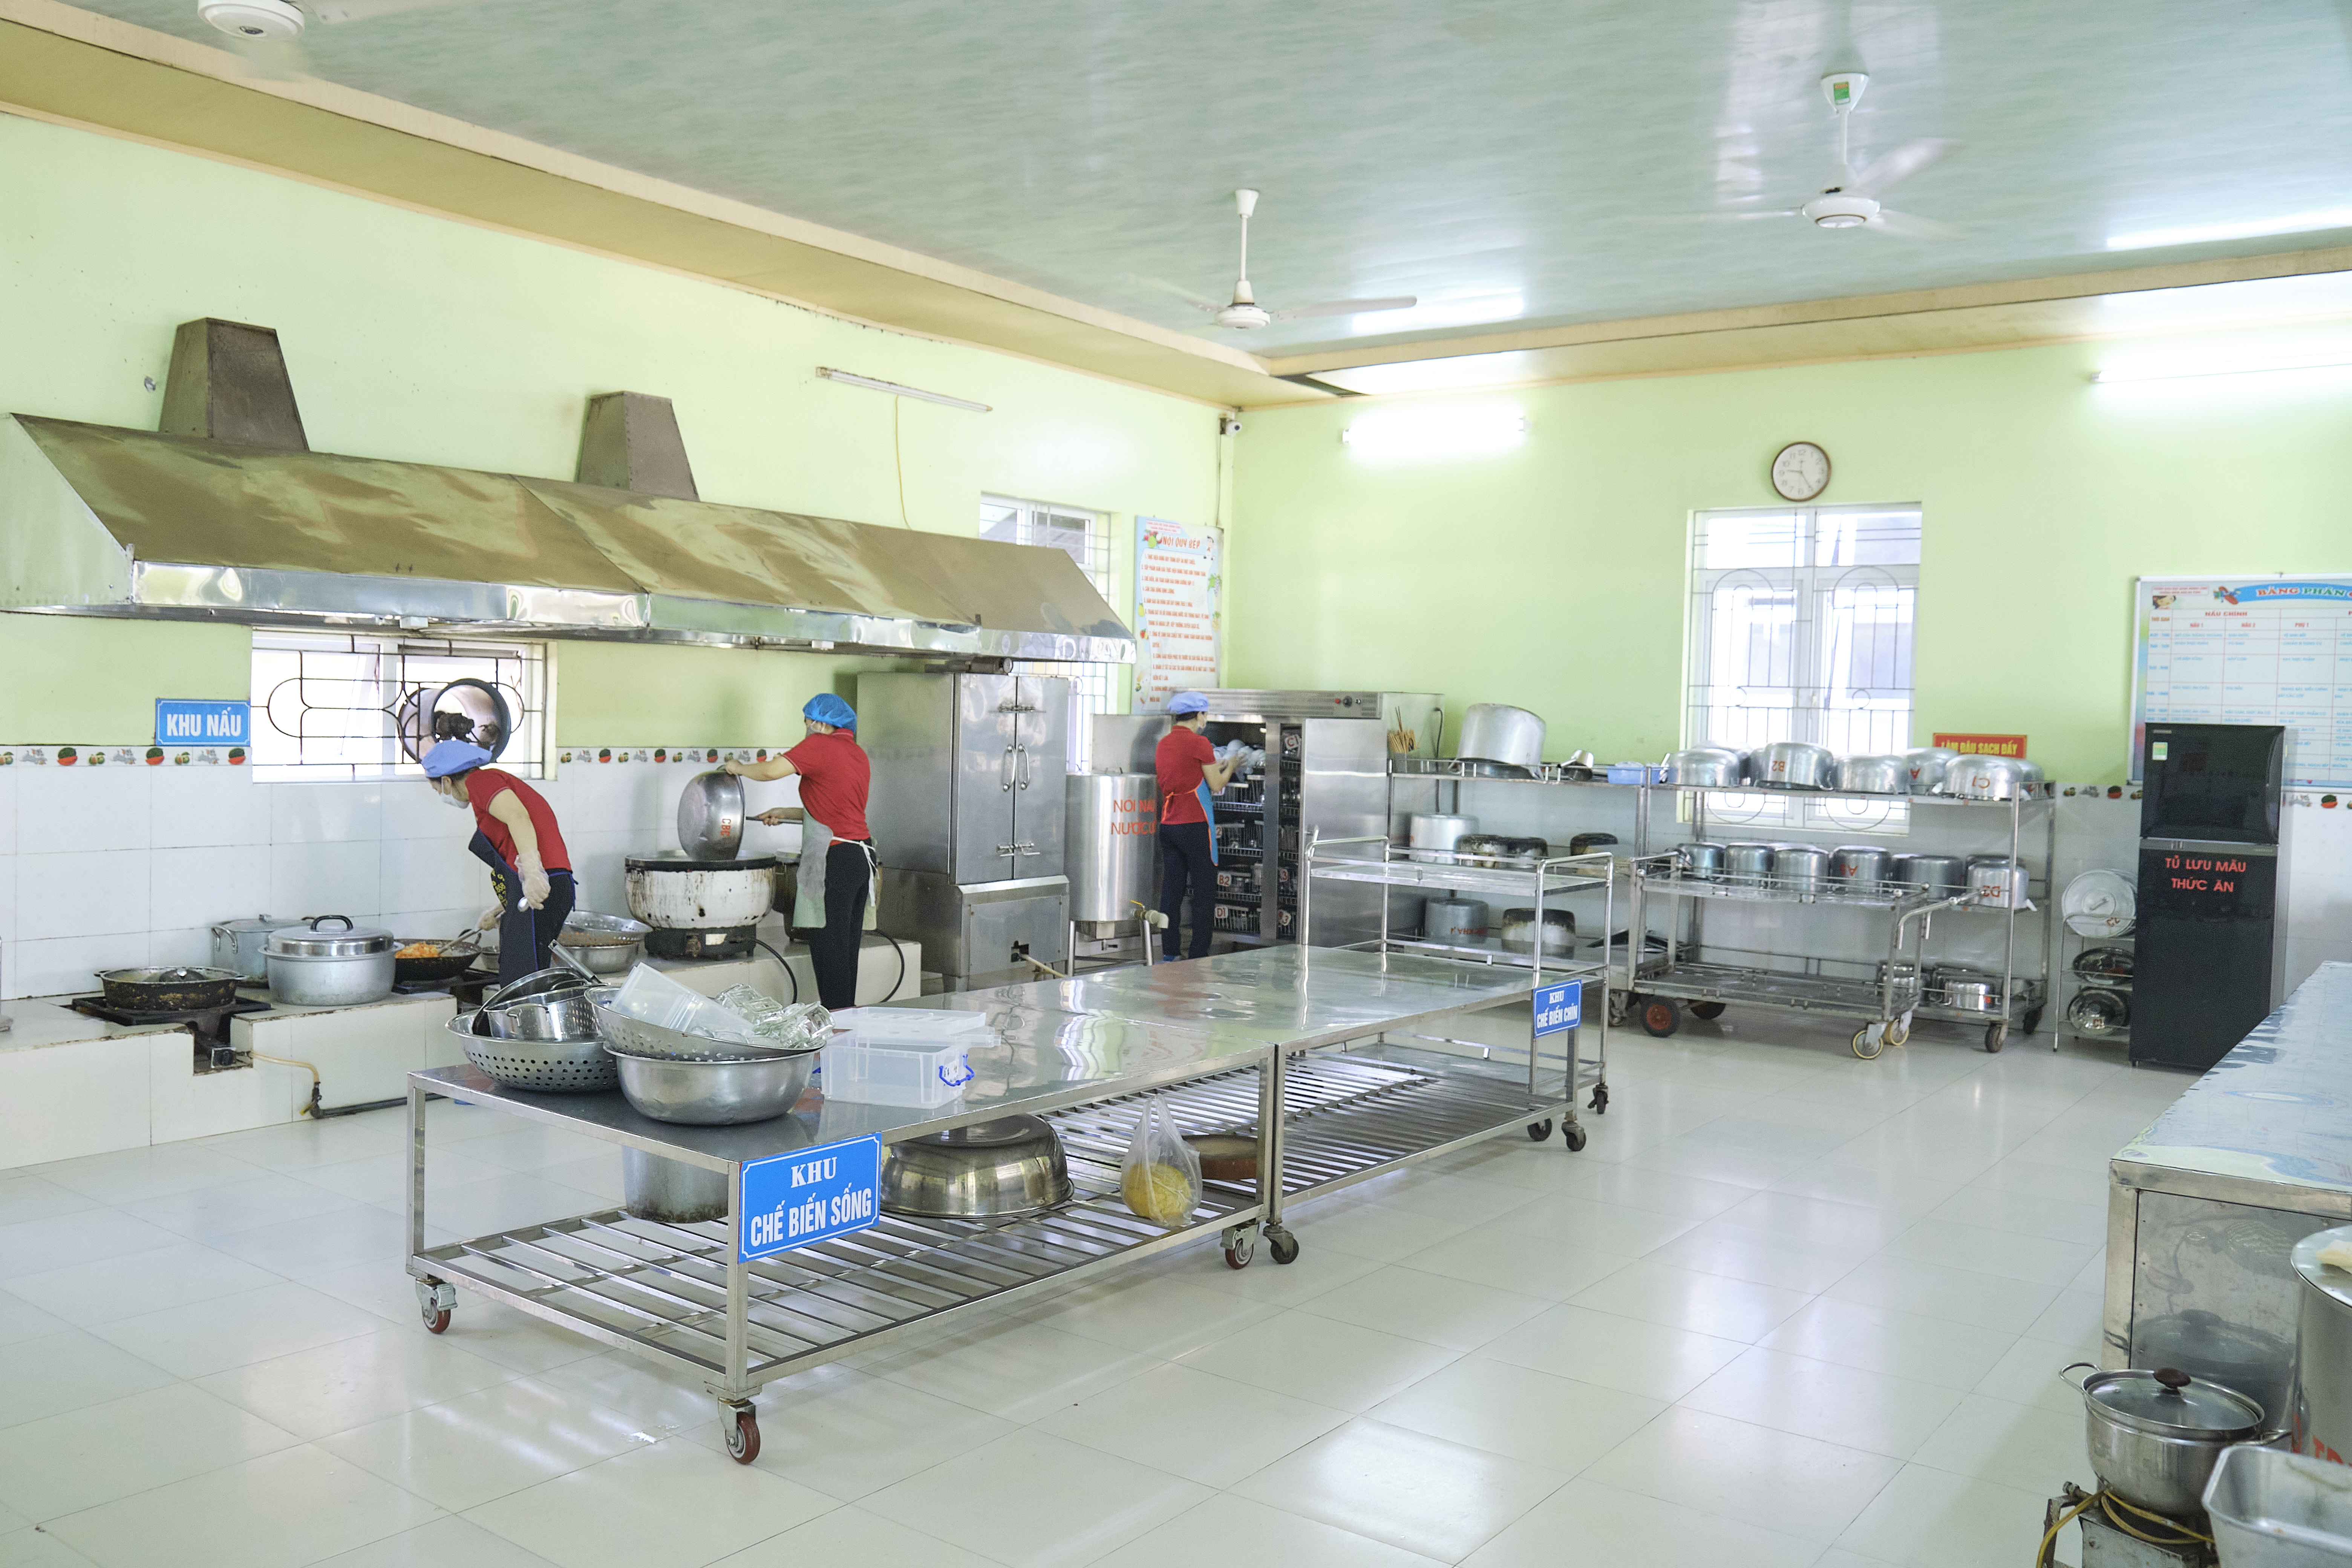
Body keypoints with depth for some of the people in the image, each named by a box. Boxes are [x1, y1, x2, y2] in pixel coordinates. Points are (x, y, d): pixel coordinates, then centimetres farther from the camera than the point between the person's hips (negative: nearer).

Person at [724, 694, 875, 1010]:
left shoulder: (821, 745, -9)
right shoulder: (858, 753, 17)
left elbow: (770, 771, -17)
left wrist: (738, 768, 2)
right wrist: (786, 813, 26)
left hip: (834, 861, -9)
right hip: (862, 856, 9)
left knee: (829, 945, -3)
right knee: (848, 943, 13)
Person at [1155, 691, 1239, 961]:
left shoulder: (1164, 743, 12)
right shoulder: (1199, 743, -10)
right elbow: (1216, 785, -5)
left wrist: (1217, 766, 25)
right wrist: (1230, 766, 12)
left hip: (1168, 825, 7)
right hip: (1194, 826, -7)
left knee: (1171, 890, 8)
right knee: (1204, 891, 1)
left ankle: (1169, 953, 9)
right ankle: (1198, 956, 1)